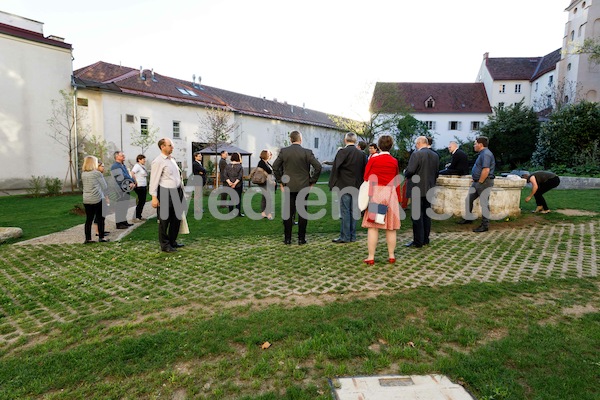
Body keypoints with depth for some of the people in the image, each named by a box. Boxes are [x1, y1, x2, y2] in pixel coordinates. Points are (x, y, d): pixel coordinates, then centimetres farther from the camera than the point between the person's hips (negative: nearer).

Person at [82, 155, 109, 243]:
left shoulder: (83, 174, 7)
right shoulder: (97, 173, -7)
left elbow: (83, 185, 15)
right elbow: (104, 186, -3)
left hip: (86, 200, 5)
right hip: (98, 199, -5)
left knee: (89, 219, 7)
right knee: (100, 219, 5)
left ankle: (88, 238, 8)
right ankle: (101, 237, 8)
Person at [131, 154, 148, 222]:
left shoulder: (143, 166, 14)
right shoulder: (137, 166, -12)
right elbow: (132, 173, -27)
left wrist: (146, 186, 9)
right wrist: (135, 182, -20)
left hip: (144, 186, 9)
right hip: (139, 186, -9)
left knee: (143, 201, 12)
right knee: (141, 201, -5)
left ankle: (139, 216, 21)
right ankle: (136, 217, 3)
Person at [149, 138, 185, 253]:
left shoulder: (172, 159, 15)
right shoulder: (158, 161, -11)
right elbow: (154, 180, -13)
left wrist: (180, 191, 17)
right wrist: (154, 197, -17)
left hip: (176, 192, 8)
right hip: (165, 193, -8)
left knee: (176, 218, 14)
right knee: (164, 220, 2)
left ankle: (172, 241, 29)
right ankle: (165, 245, 13)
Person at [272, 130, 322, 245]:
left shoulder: (283, 151, -1)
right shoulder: (307, 152, -5)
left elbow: (275, 167, -1)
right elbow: (318, 167, -9)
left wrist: (280, 181, 7)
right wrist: (312, 181, 1)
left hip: (288, 187, 1)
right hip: (303, 187, -1)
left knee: (288, 213, 7)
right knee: (302, 213, 6)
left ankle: (287, 238, 11)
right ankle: (301, 239, 10)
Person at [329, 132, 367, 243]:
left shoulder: (342, 152, -11)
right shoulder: (361, 154, 5)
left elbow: (335, 168, -10)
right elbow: (364, 171, 9)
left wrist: (332, 185, -3)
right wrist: (361, 185, 16)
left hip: (344, 186, -5)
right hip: (356, 187, 5)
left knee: (345, 212, -1)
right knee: (353, 211, 11)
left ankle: (345, 237, 4)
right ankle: (352, 236, 18)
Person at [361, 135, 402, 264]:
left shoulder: (373, 159, -4)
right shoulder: (394, 161, 4)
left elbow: (366, 177, -1)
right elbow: (397, 181, 9)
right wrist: (397, 197, 17)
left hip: (375, 194, -2)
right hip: (391, 194, 3)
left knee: (373, 226, -1)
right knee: (391, 227, 9)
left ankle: (371, 257, 0)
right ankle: (391, 256, 15)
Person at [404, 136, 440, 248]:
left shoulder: (416, 154, -14)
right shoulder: (435, 155, 8)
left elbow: (410, 171, -20)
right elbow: (436, 173, 12)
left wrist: (405, 174, 1)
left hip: (417, 189, -7)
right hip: (429, 189, 7)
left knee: (416, 215, -2)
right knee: (426, 214, 14)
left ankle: (418, 241, 1)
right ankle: (425, 239, 21)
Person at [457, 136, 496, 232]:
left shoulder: (486, 154, -18)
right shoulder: (482, 153, 15)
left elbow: (486, 170, -27)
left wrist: (480, 182, -18)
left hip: (484, 182, -11)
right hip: (477, 182, 11)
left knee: (484, 203, -4)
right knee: (469, 199, 16)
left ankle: (485, 225, 3)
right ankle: (468, 218, 29)